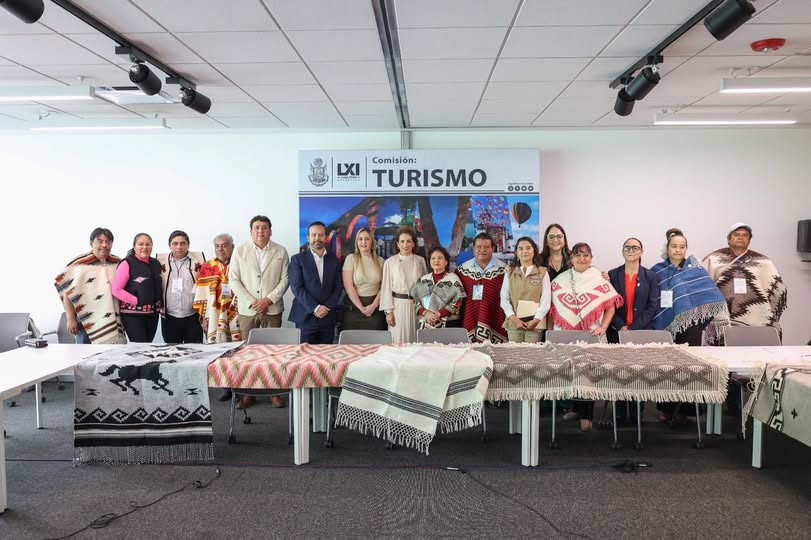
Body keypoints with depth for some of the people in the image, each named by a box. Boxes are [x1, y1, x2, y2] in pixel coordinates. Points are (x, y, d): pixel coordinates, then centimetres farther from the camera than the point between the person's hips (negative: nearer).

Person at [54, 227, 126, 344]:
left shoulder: (118, 264, 10)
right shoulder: (80, 263, -3)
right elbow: (67, 292, -4)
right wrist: (70, 318, -6)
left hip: (112, 321, 3)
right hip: (86, 320, -3)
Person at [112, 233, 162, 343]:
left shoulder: (155, 263, 10)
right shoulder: (127, 264, -9)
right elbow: (116, 290, -13)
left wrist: (160, 303, 6)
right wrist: (137, 301, -15)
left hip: (152, 313, 6)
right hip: (133, 314, -6)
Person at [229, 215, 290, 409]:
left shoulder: (281, 252, 5)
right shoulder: (240, 250, 5)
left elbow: (285, 280, 2)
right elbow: (234, 280, 0)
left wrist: (269, 299, -11)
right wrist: (251, 302, -9)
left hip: (272, 309, 0)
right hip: (247, 309, 0)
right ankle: (248, 393, 12)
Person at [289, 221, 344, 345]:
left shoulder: (334, 260, 11)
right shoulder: (298, 259, 1)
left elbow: (339, 287, 7)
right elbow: (296, 287, -7)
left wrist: (327, 308, -7)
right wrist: (315, 308, -14)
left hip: (328, 318, 3)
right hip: (305, 317, -3)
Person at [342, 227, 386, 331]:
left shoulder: (380, 261, 7)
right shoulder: (351, 258, 0)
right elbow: (348, 286, -6)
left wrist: (374, 305, -9)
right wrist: (361, 307, -11)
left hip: (375, 308, 2)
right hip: (354, 306, -1)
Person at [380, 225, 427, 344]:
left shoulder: (420, 261, 5)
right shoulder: (390, 262, -1)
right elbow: (386, 287, 0)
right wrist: (388, 311, -5)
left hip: (416, 305, 2)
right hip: (398, 305, -2)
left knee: (416, 339, 5)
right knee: (398, 340, 0)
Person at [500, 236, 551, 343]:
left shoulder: (543, 272, 6)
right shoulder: (509, 273, 9)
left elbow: (546, 300, -1)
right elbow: (504, 299, 3)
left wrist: (536, 320, -12)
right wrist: (514, 318, -10)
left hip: (535, 324, -1)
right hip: (514, 324, 1)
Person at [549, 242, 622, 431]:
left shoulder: (599, 279, 0)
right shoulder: (560, 280, 6)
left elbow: (611, 306, 1)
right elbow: (551, 307, 8)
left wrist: (603, 327, -10)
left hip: (591, 336, -2)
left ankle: (586, 415, 5)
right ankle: (574, 407, 23)